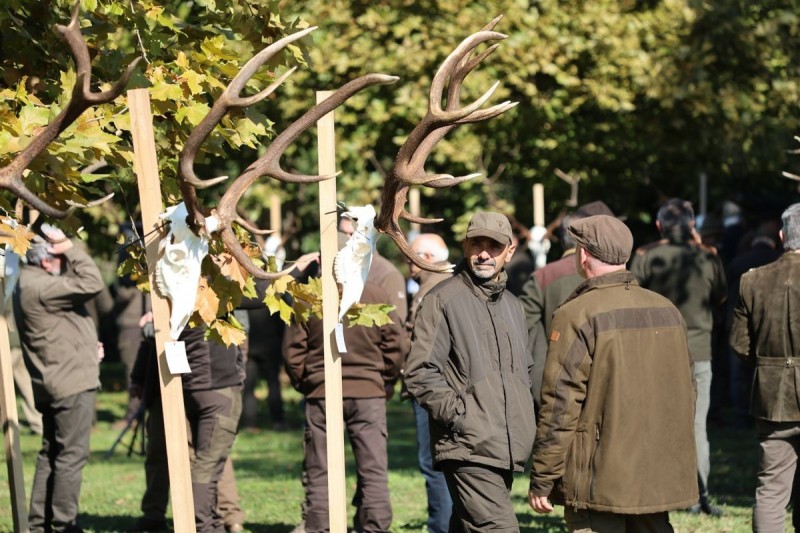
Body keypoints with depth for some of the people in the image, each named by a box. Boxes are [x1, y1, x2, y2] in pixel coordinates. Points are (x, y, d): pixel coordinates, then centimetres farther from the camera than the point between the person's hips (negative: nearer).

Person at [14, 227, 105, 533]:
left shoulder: (31, 285, 15)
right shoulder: (39, 287, -18)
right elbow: (92, 284, -23)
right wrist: (71, 249, -15)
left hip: (53, 385, 11)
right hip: (72, 384, -11)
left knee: (51, 455, 14)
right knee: (71, 455, -7)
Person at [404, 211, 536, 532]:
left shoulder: (512, 306, 19)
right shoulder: (442, 300, -5)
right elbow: (420, 373, -11)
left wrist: (524, 421, 17)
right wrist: (460, 415, -16)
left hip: (506, 451, 8)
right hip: (469, 448, -8)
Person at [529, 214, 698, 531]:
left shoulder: (577, 315, -11)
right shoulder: (668, 311, 10)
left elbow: (560, 406, -13)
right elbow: (686, 393, 15)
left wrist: (541, 480, -8)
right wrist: (676, 463, 25)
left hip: (600, 482, -6)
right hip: (660, 479, 6)